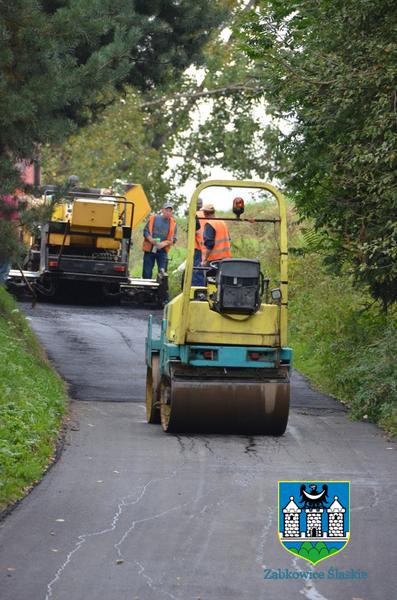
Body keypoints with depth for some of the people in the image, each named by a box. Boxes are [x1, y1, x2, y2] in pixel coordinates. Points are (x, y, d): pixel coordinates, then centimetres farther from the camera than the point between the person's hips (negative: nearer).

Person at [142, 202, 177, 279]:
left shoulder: (173, 223, 5)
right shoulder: (153, 218, 3)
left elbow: (173, 239, 1)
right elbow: (146, 231, 1)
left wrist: (164, 244, -18)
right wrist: (151, 240, -19)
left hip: (162, 251, 0)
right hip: (149, 249, 0)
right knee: (147, 272, 3)